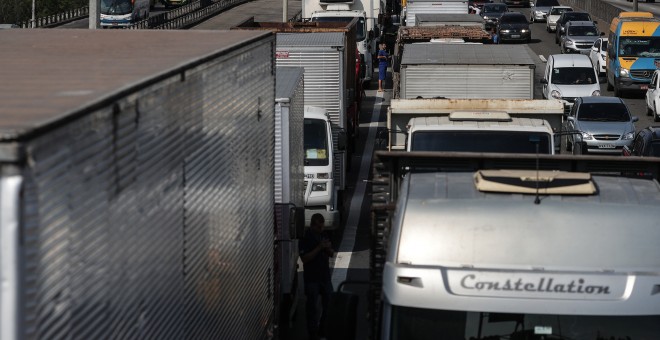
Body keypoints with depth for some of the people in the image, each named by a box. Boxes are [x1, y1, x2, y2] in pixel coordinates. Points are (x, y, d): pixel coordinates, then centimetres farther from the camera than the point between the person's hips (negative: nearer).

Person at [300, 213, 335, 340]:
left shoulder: (323, 236, 8)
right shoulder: (306, 238, -11)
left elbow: (332, 254, 13)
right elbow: (304, 258, -19)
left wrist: (328, 249, -10)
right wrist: (319, 248, -24)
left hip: (325, 276, 6)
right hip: (312, 278, -6)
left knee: (329, 303, 10)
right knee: (313, 306, 0)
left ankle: (323, 329, 24)